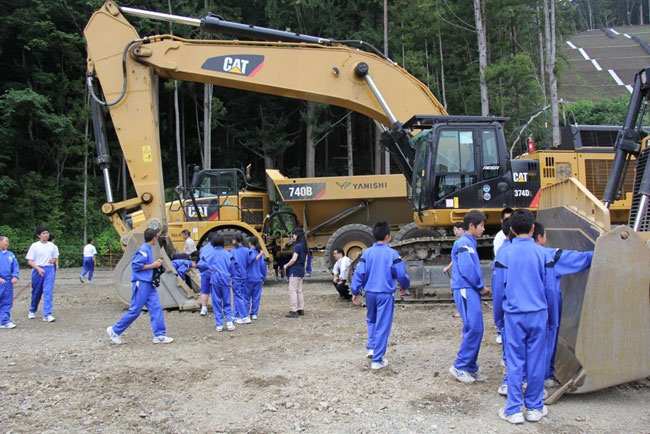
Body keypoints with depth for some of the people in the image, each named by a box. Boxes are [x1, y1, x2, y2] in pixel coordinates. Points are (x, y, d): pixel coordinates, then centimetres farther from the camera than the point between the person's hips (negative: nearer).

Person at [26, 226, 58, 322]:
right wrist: (38, 268, -19)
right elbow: (29, 261, -4)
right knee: (36, 292, 11)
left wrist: (53, 260, -6)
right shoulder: (34, 246, -2)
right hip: (38, 270, -1)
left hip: (50, 270, 1)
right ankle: (32, 311, 35)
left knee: (48, 292, -11)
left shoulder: (52, 246, 6)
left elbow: (55, 257, 19)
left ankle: (47, 314, -14)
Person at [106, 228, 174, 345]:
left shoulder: (148, 249, 13)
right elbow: (136, 265, -20)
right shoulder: (144, 249, -14)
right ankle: (114, 330, 11)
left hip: (148, 284, 9)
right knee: (135, 310, -3)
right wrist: (153, 265, -14)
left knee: (156, 308, 2)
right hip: (141, 283, -9)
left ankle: (159, 335, 2)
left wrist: (156, 264, 7)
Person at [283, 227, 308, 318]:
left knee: (292, 291, -6)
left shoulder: (297, 246, -16)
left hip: (295, 271, -9)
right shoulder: (304, 246, 12)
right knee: (299, 291, 14)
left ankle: (294, 311, -7)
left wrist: (286, 265, -3)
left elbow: (294, 259, -19)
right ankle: (301, 309, 17)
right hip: (301, 270, 9)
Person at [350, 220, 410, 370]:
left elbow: (359, 273, -2)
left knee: (371, 320, 27)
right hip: (385, 294, -3)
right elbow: (402, 275, -5)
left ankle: (371, 347, 17)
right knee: (382, 326, 2)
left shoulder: (367, 253, 0)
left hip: (370, 293, 4)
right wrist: (405, 286, 15)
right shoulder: (392, 254, -8)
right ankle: (377, 360, 3)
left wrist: (355, 292, 7)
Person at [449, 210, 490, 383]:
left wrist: (480, 287, 8)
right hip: (465, 290, -10)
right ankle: (459, 366, -3)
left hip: (471, 291, 10)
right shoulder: (464, 244, -12)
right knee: (473, 328, -12)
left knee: (475, 330, 10)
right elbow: (467, 269, -20)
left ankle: (470, 368, 15)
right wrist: (480, 287, -8)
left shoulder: (470, 243, 18)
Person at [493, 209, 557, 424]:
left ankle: (514, 410, 9)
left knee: (514, 362, 5)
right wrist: (552, 318, 13)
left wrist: (498, 315, 13)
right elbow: (549, 288, 2)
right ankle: (534, 407, 19)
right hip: (538, 314, 0)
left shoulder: (506, 254, -3)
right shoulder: (542, 253, -2)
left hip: (514, 315, 0)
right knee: (536, 361, 9)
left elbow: (499, 288, 0)